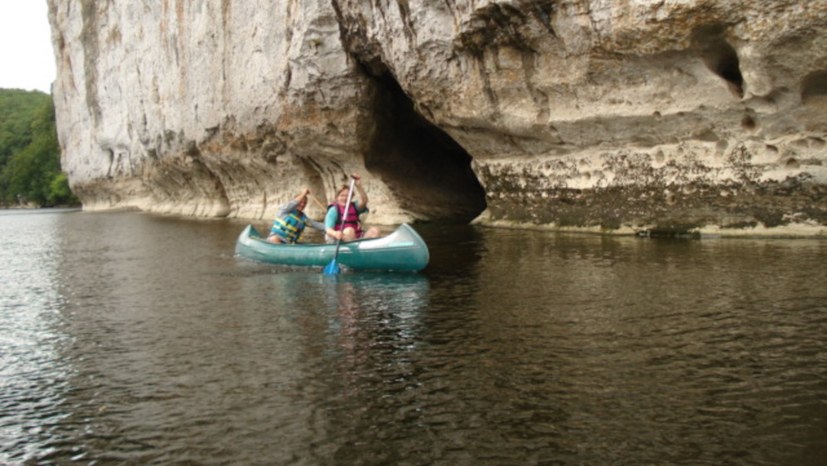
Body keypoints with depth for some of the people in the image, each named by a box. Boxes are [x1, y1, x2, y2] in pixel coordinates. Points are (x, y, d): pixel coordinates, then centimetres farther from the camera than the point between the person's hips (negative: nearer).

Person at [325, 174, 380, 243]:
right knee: (349, 230, -33)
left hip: (357, 237, 5)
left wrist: (359, 186, -25)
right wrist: (335, 233, -34)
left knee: (374, 231, -15)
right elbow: (328, 229, -10)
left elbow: (364, 201, -8)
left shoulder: (354, 206, 14)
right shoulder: (334, 210, 1)